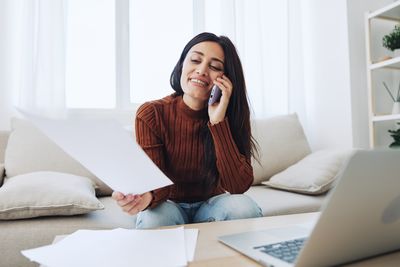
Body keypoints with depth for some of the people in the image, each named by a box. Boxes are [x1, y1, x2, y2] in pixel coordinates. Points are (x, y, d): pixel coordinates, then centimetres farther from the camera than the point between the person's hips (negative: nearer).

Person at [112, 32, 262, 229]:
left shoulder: (230, 116, -14)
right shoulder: (151, 114, -17)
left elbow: (239, 186, -24)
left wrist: (218, 122, -31)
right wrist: (146, 196, -45)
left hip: (211, 204, 1)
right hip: (170, 204, -1)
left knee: (244, 208, -29)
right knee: (153, 218, -34)